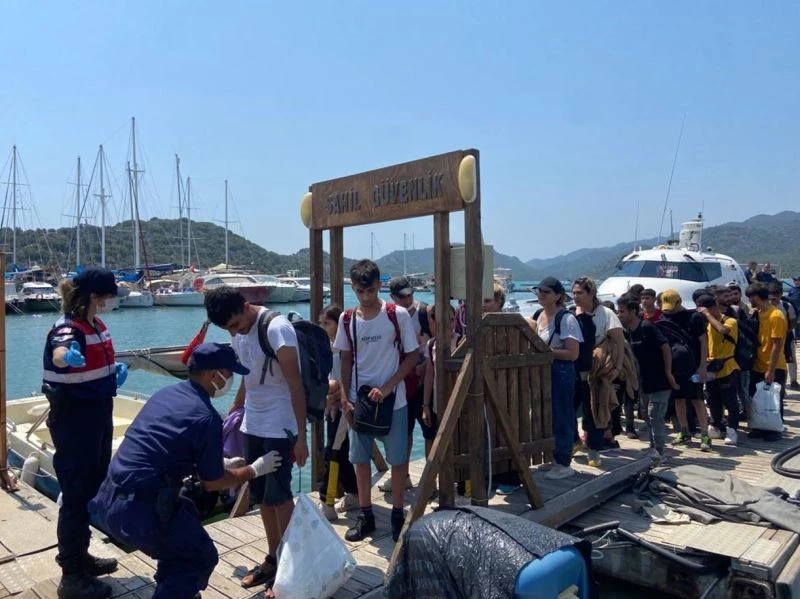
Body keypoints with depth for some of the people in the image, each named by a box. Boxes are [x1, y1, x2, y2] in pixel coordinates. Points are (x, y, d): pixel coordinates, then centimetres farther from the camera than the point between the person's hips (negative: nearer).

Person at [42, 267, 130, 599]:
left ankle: (81, 557, 36)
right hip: (73, 422, -9)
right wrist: (67, 355, -66)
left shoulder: (97, 324, 7)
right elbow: (59, 353, -45)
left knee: (94, 489, 19)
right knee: (77, 494, 1)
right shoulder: (67, 328, -20)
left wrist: (115, 370, 6)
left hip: (98, 417, 9)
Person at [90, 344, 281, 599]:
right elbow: (212, 483, -2)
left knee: (186, 511, 30)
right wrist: (256, 469, 13)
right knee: (203, 558, 11)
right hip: (138, 511, -8)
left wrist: (224, 462, 28)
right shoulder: (206, 417, -14)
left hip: (109, 500, 8)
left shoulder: (165, 393, 10)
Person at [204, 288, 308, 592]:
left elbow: (295, 384, -19)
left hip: (279, 427, -7)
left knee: (278, 496, -1)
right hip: (252, 426, 7)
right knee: (262, 496, 13)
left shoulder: (276, 328, -19)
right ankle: (273, 558, 28)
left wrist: (301, 436, -19)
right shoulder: (238, 333, 4)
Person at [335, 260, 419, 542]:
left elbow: (412, 355, -7)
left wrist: (386, 388, -14)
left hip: (393, 400, -3)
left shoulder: (398, 315, -9)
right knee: (360, 459, 10)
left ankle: (398, 515, 24)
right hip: (358, 400, 3)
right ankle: (366, 516, 26)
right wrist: (345, 399, -1)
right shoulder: (347, 319, 1)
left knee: (397, 459, 7)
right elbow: (346, 361, 7)